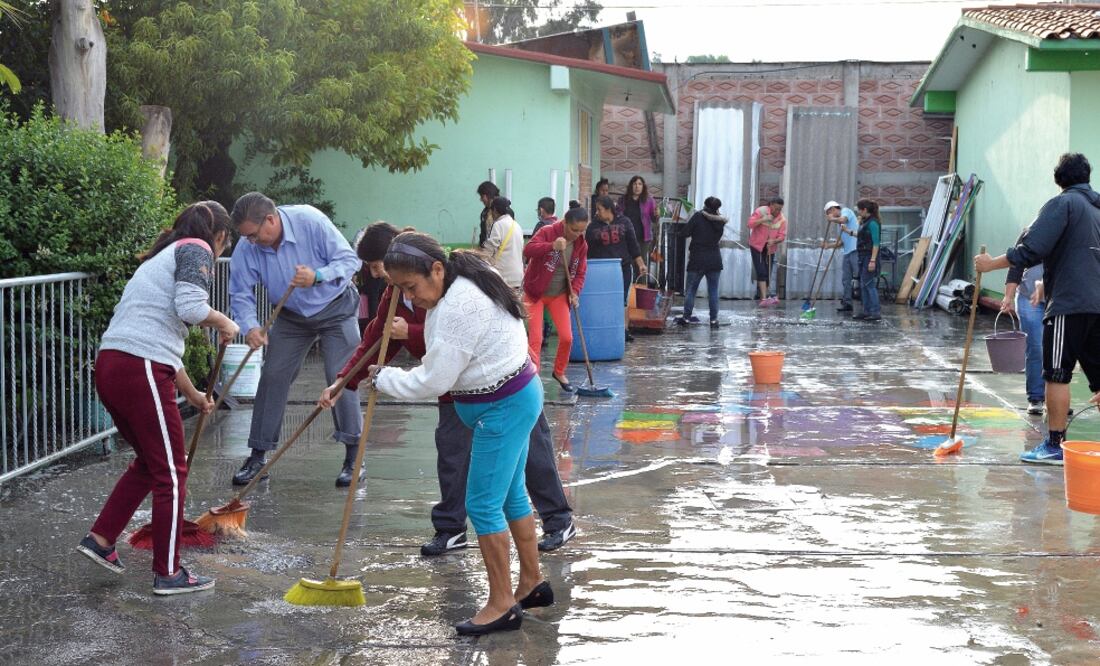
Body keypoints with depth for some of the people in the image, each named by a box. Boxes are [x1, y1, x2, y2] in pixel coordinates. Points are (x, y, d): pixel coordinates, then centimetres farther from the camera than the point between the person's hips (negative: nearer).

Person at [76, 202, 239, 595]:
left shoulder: (164, 256, 27)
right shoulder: (197, 250, 1)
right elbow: (190, 306, -17)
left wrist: (193, 396, 42)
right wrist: (224, 323, 4)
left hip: (110, 367, 9)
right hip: (141, 371, -9)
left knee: (149, 462, 25)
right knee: (171, 472, 4)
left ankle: (100, 539, 27)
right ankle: (168, 574, 11)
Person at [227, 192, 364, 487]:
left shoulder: (310, 221, -28)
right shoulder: (247, 249, -18)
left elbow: (349, 260, -23)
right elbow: (240, 294, -13)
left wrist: (317, 276, -40)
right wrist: (250, 327, -32)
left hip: (335, 310, -4)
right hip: (292, 316, 4)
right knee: (272, 377, -3)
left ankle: (354, 456, -2)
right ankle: (258, 455, 7)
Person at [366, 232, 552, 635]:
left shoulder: (459, 307, -27)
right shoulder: (462, 283, 5)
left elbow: (432, 382, -23)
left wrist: (382, 378, -9)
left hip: (503, 409, -11)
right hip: (514, 398, 11)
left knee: (483, 504, -4)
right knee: (510, 494, 19)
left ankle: (502, 604, 5)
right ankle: (532, 584, 32)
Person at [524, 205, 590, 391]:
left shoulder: (581, 244, -3)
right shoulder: (547, 232, -19)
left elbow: (580, 272, 5)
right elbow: (528, 250, -34)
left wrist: (575, 292, -13)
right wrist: (552, 246, -48)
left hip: (559, 295, 4)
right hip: (535, 293, -4)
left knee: (567, 337, 1)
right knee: (535, 338, -7)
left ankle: (559, 372, 24)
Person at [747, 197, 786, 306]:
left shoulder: (782, 219, -4)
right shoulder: (761, 211, -11)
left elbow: (782, 236, -7)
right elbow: (750, 224, -15)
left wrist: (774, 241, -26)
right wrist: (763, 220, -27)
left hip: (770, 248, 4)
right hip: (757, 246, -4)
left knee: (767, 274, 5)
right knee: (761, 272, -14)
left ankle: (762, 298, 14)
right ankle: (764, 298, -23)